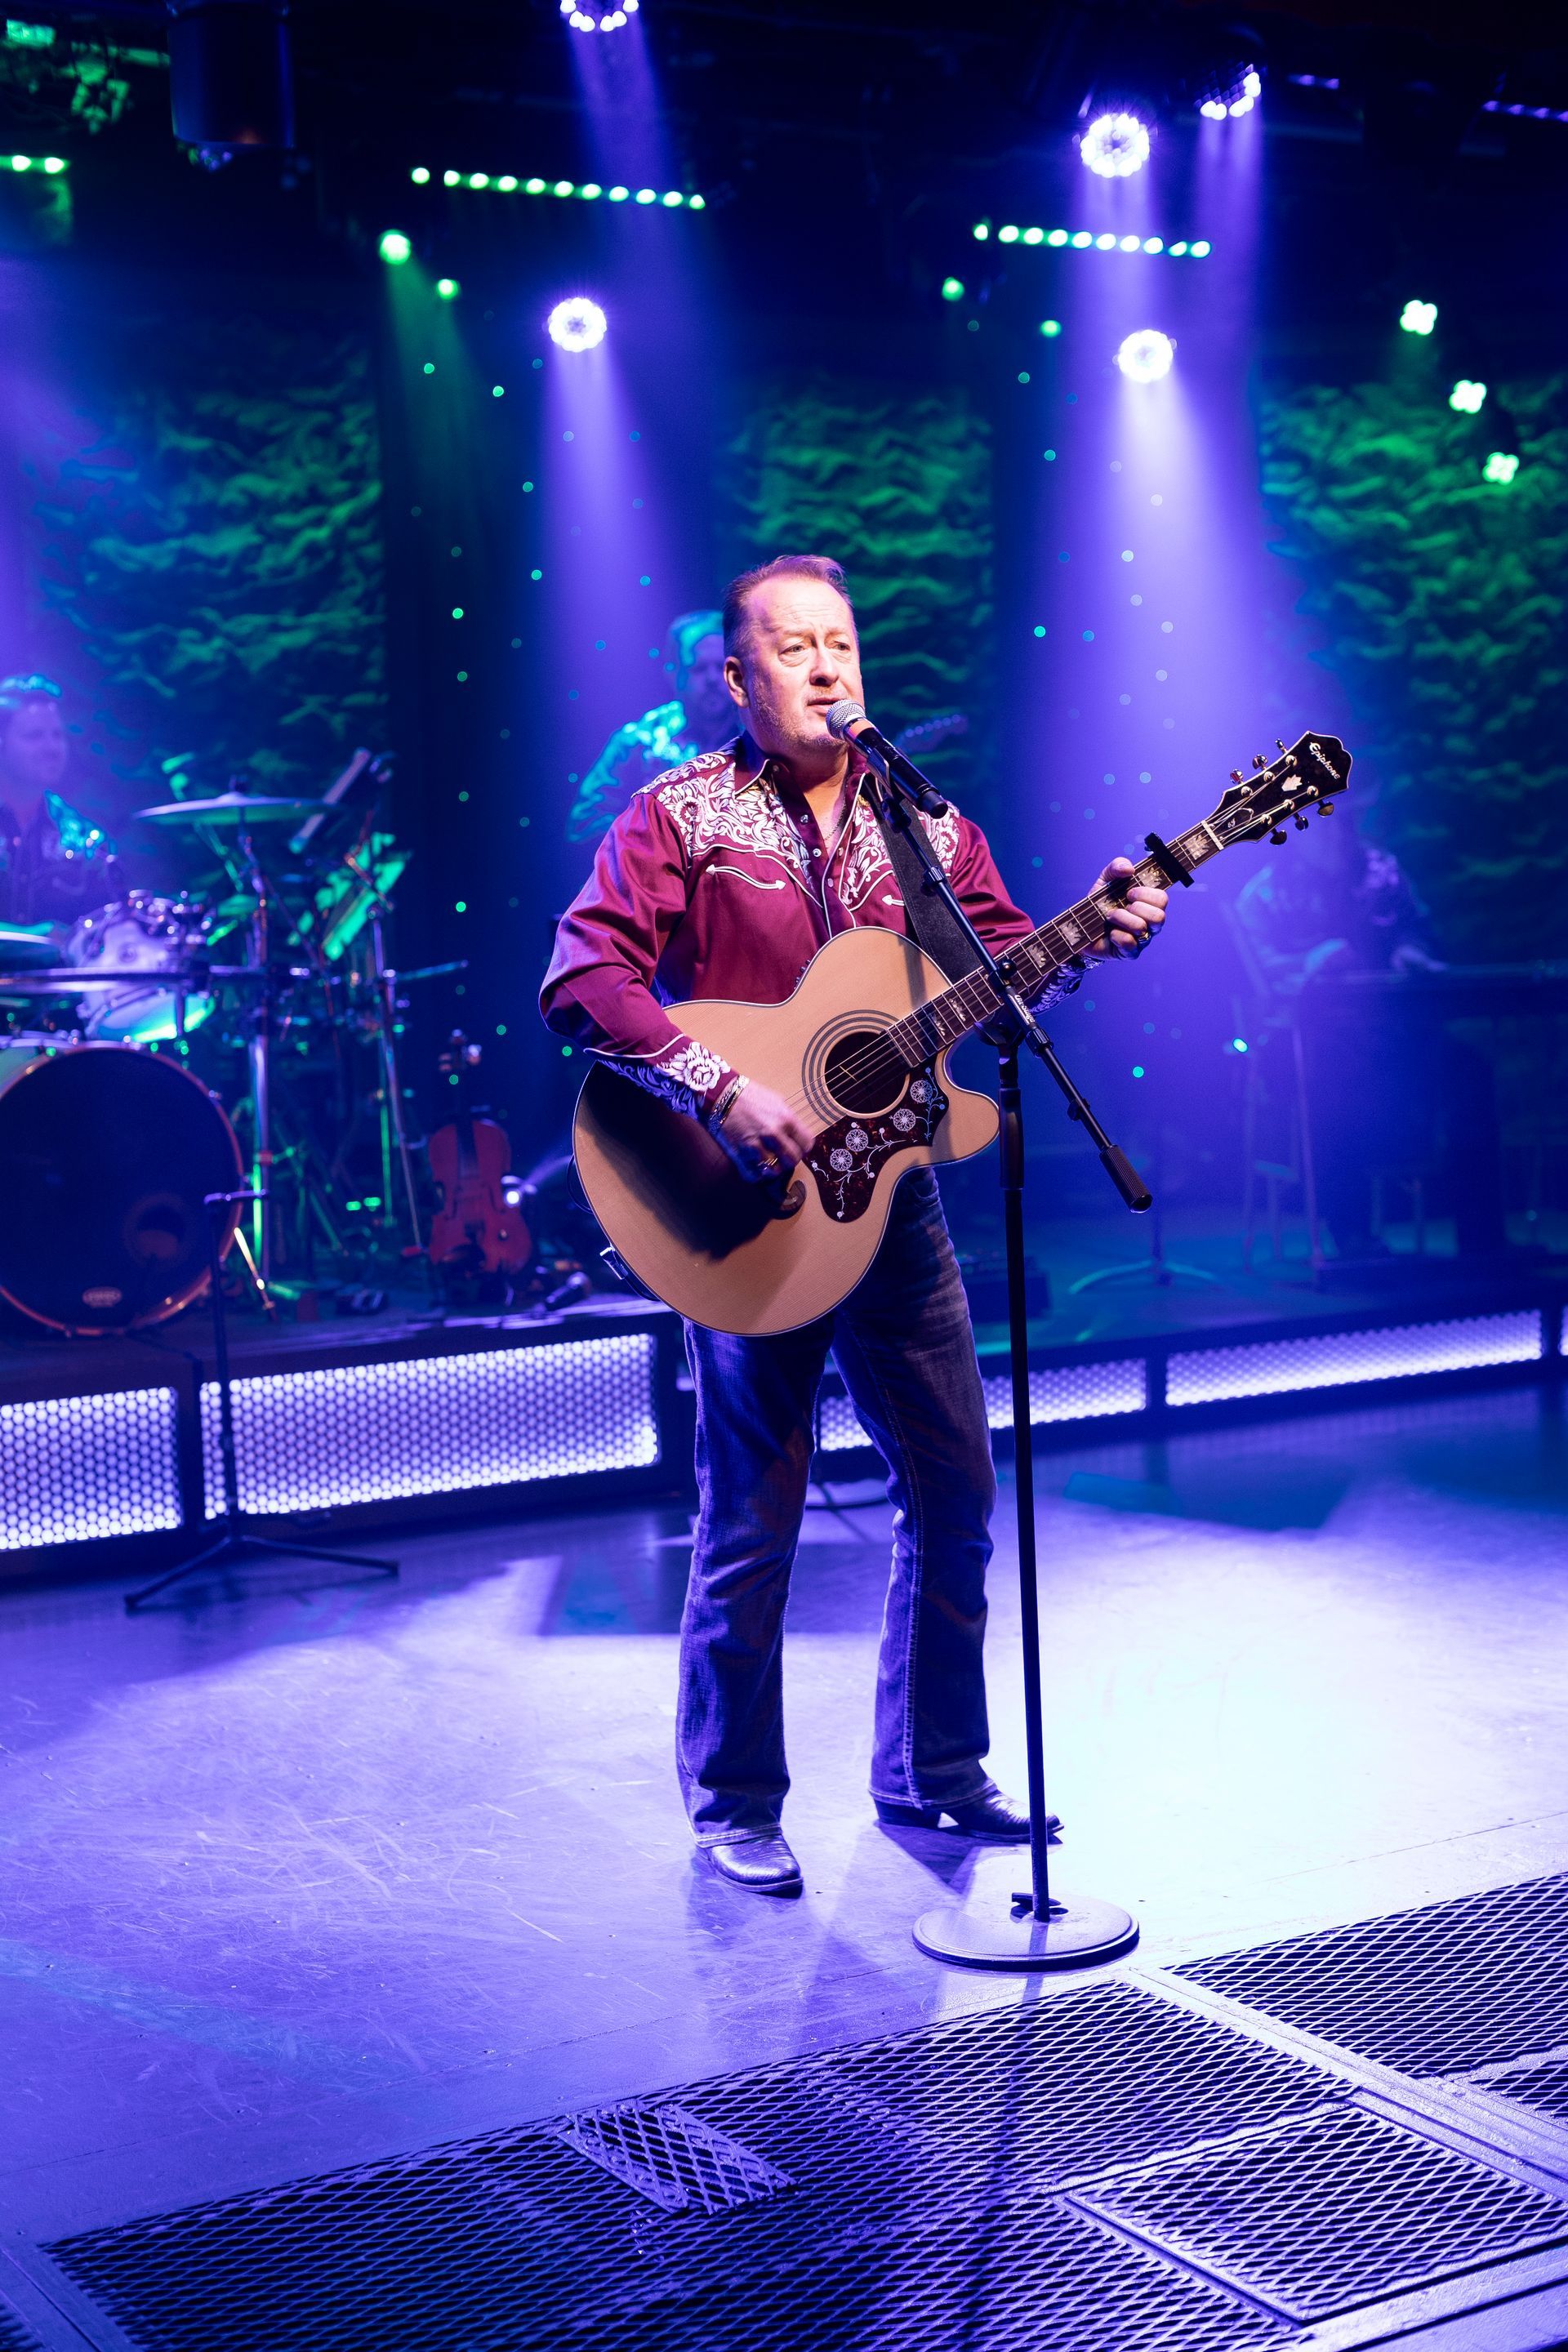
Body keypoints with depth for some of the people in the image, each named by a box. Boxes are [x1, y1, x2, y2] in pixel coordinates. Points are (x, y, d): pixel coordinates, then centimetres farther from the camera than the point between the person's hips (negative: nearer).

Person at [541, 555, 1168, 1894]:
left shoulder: (924, 824, 11)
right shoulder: (683, 816, -6)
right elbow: (585, 977, -17)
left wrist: (1099, 935, -11)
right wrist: (723, 1093, -27)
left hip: (891, 1190, 6)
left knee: (958, 1493, 11)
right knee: (754, 1523, 1)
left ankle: (933, 1773, 29)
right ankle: (736, 1809, 18)